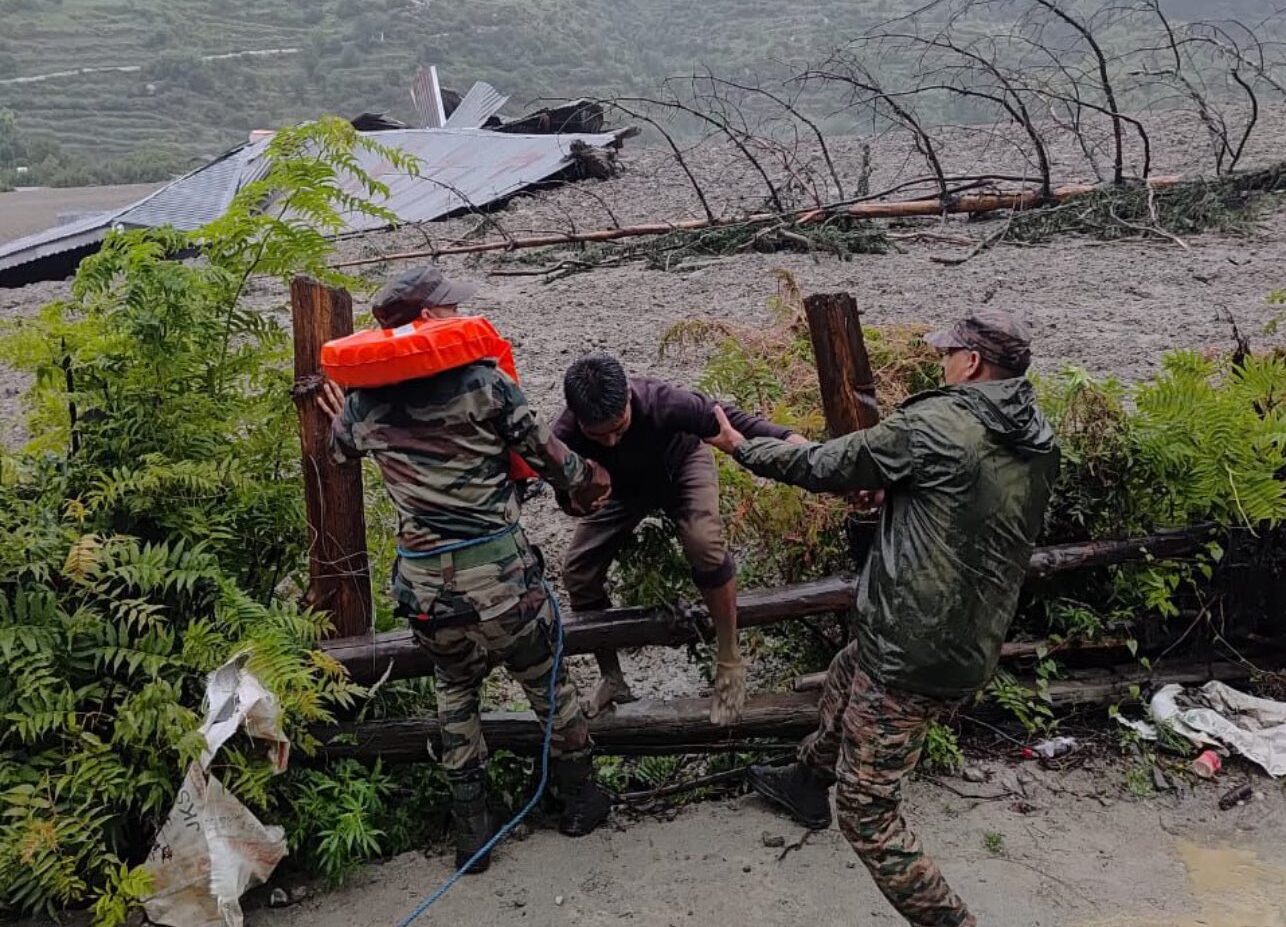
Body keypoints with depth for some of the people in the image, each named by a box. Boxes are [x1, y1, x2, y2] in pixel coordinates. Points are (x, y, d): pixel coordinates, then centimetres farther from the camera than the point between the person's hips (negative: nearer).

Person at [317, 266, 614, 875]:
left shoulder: (364, 401, 4)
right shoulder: (481, 379, -8)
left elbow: (339, 449, 26)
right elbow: (547, 454, -3)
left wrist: (343, 417, 48)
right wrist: (590, 482, 17)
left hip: (425, 584, 3)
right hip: (499, 573, -3)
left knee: (455, 688, 27)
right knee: (546, 681, 19)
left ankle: (471, 826, 30)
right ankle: (580, 799, 37)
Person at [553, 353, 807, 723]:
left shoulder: (661, 401, -41)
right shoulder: (565, 436, -34)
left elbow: (723, 418, -27)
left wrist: (781, 436, -38)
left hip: (681, 465, -3)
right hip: (622, 485, 3)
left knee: (703, 541, -32)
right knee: (577, 571, -7)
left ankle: (729, 664, -11)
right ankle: (612, 680, 16)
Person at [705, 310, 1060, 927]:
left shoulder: (933, 424, -17)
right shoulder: (1037, 446, 4)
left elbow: (823, 466, -7)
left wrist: (739, 446, 8)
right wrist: (894, 492, 14)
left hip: (910, 656, -9)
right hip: (975, 652, 9)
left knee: (867, 813, 1)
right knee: (845, 676, 35)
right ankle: (806, 783, 57)